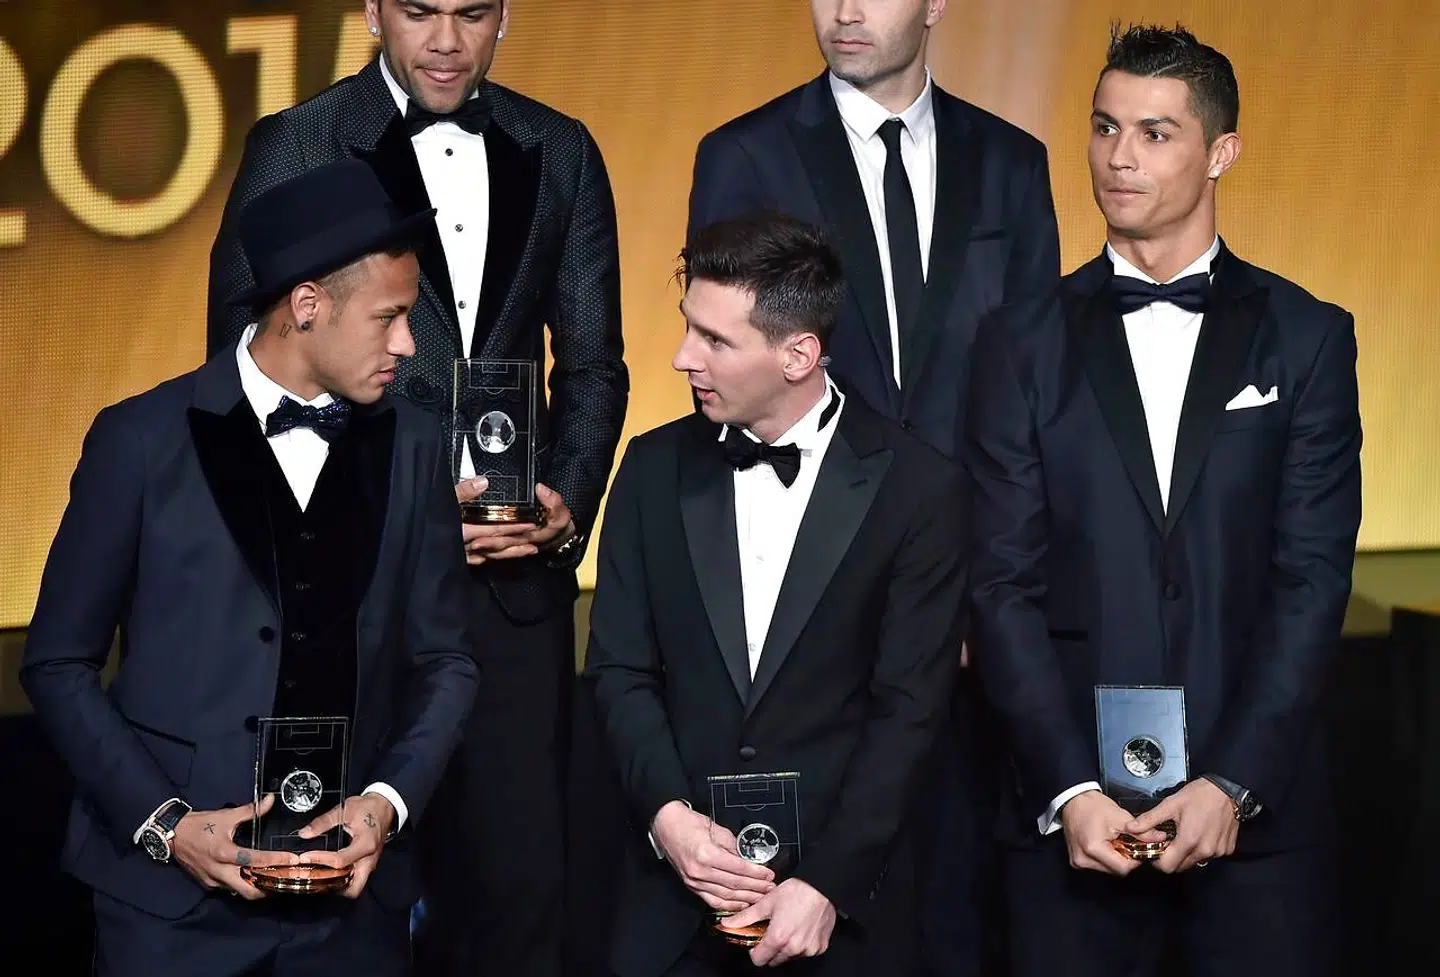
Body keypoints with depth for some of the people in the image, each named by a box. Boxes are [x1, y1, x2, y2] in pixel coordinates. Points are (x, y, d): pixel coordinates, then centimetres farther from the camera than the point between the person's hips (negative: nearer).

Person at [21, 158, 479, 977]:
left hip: (351, 888, 3)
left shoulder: (412, 446, 5)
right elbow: (59, 664, 0)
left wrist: (390, 800, -7)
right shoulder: (143, 440, -4)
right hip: (172, 890, -2)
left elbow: (444, 659, 9)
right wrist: (162, 822, -10)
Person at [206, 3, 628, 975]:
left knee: (520, 875, 4)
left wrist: (570, 501, -6)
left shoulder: (560, 154, 8)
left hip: (515, 570, 2)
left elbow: (593, 365, 12)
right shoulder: (296, 147, -1)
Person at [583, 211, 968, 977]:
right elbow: (619, 668, 4)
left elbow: (908, 705, -8)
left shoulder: (916, 486, -6)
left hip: (843, 896, -2)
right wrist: (668, 815, -12)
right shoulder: (656, 468, 4)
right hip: (676, 884, 3)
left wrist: (828, 885, -14)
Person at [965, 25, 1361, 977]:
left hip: (1259, 808, 0)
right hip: (1073, 813, 0)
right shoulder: (1027, 345, 6)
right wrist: (1069, 790, -11)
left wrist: (1235, 783, -11)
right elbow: (1007, 587, 0)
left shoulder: (1306, 338, 5)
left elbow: (1313, 578, -1)